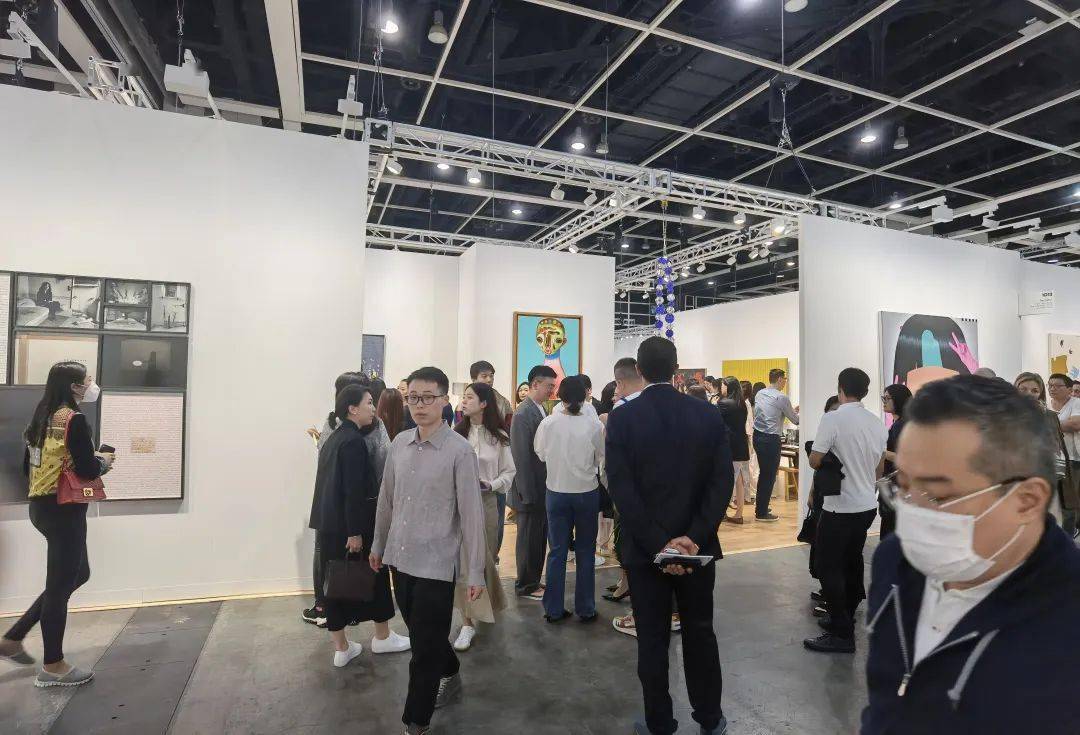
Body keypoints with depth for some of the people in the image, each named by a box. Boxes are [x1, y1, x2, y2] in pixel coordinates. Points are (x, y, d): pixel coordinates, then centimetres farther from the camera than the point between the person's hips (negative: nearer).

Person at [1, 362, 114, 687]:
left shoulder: (43, 416, 10)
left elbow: (28, 465, 16)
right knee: (60, 585, 3)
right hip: (64, 510, -9)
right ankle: (52, 666, 16)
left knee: (78, 574, 21)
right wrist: (104, 462, 0)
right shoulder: (74, 420, -17)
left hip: (42, 506, 9)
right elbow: (87, 470, -19)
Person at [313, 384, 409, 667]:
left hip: (330, 525, 8)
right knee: (373, 576, 10)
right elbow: (354, 491, -22)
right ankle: (382, 637, 26)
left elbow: (325, 483, 15)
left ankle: (341, 648, 23)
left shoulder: (333, 438, 10)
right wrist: (355, 532, -20)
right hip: (352, 524, -8)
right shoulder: (354, 441, -18)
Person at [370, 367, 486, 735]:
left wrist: (475, 571, -11)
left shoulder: (459, 451, -15)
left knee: (425, 649, 5)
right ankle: (450, 674, 49)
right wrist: (378, 545, 18)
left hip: (435, 563, -6)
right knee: (422, 635, 23)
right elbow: (386, 499, 12)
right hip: (399, 558, 6)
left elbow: (471, 512, -13)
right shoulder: (399, 443, 2)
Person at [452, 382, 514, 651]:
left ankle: (487, 604, 31)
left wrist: (492, 484, -14)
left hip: (487, 501, 0)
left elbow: (509, 471, 2)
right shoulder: (456, 433, -4)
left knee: (485, 557, 11)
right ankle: (468, 621, 15)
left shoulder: (499, 437, -3)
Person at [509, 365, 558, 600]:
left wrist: (542, 490, 10)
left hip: (543, 489, 8)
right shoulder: (523, 414, -19)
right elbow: (521, 458, -21)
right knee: (529, 539, 7)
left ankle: (533, 581, 32)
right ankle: (526, 586, 22)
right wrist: (528, 494, -19)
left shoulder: (541, 410, 8)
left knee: (539, 538, 18)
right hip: (530, 491, -8)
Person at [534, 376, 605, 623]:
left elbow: (540, 455, 2)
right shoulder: (594, 424, -14)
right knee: (585, 552, 13)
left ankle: (553, 609, 20)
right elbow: (601, 458, -4)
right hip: (587, 491, -1)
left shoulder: (547, 424, -10)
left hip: (556, 491, 1)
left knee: (557, 551, 12)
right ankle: (586, 609, 21)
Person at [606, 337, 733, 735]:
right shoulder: (709, 414, -4)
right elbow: (722, 482, -9)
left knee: (652, 640, 12)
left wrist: (658, 544, -14)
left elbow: (622, 489, -16)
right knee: (700, 633, 20)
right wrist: (694, 537, -12)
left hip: (645, 549, -2)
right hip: (699, 545, 3)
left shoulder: (621, 418, -11)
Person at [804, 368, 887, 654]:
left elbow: (814, 461, -16)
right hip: (868, 504, 8)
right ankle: (845, 617, 32)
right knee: (851, 562, 19)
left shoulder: (833, 419, -18)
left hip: (841, 506, -8)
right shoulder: (878, 423, 5)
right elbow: (879, 468, 15)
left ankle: (842, 634, 6)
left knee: (828, 566, 1)